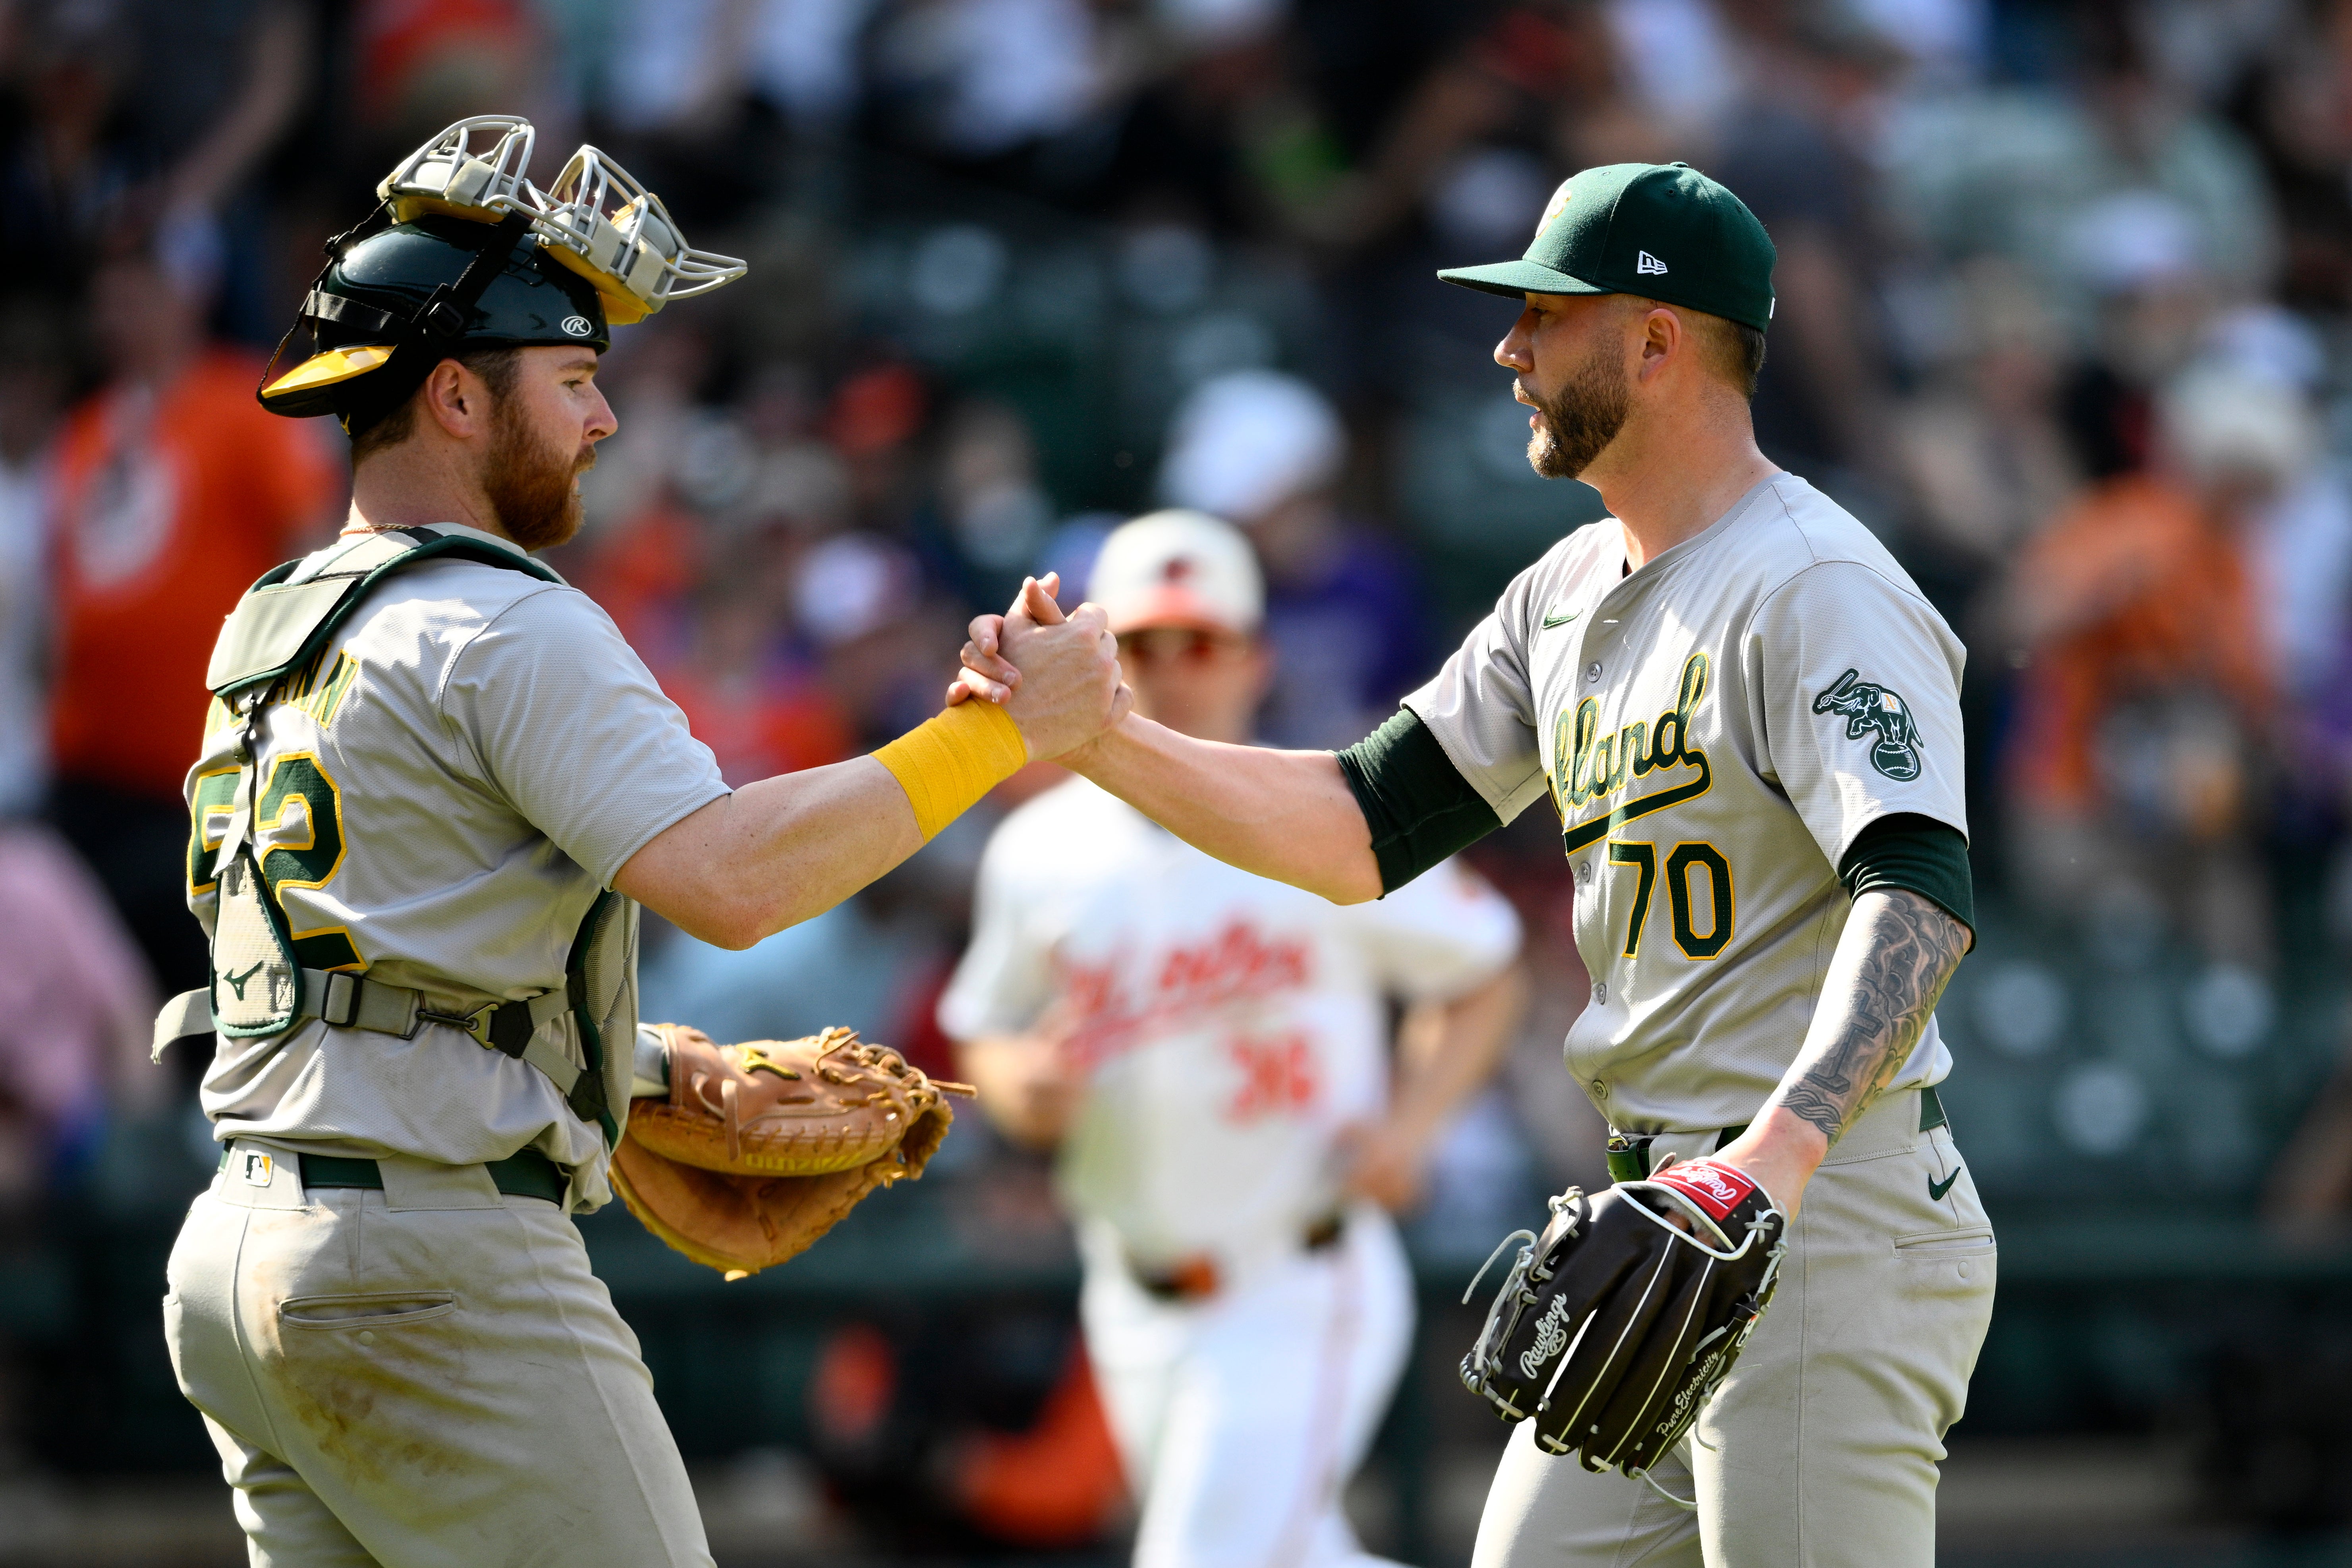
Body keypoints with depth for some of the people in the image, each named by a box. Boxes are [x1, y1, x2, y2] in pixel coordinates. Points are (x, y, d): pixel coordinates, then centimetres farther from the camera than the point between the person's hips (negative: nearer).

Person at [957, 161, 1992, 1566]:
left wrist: (1783, 1146, -43)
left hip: (1832, 1219, -9)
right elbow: (1368, 830, 16)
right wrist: (1096, 735, 3)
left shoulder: (1821, 590, -14)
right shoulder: (1570, 596, 16)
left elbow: (1922, 893, -28)